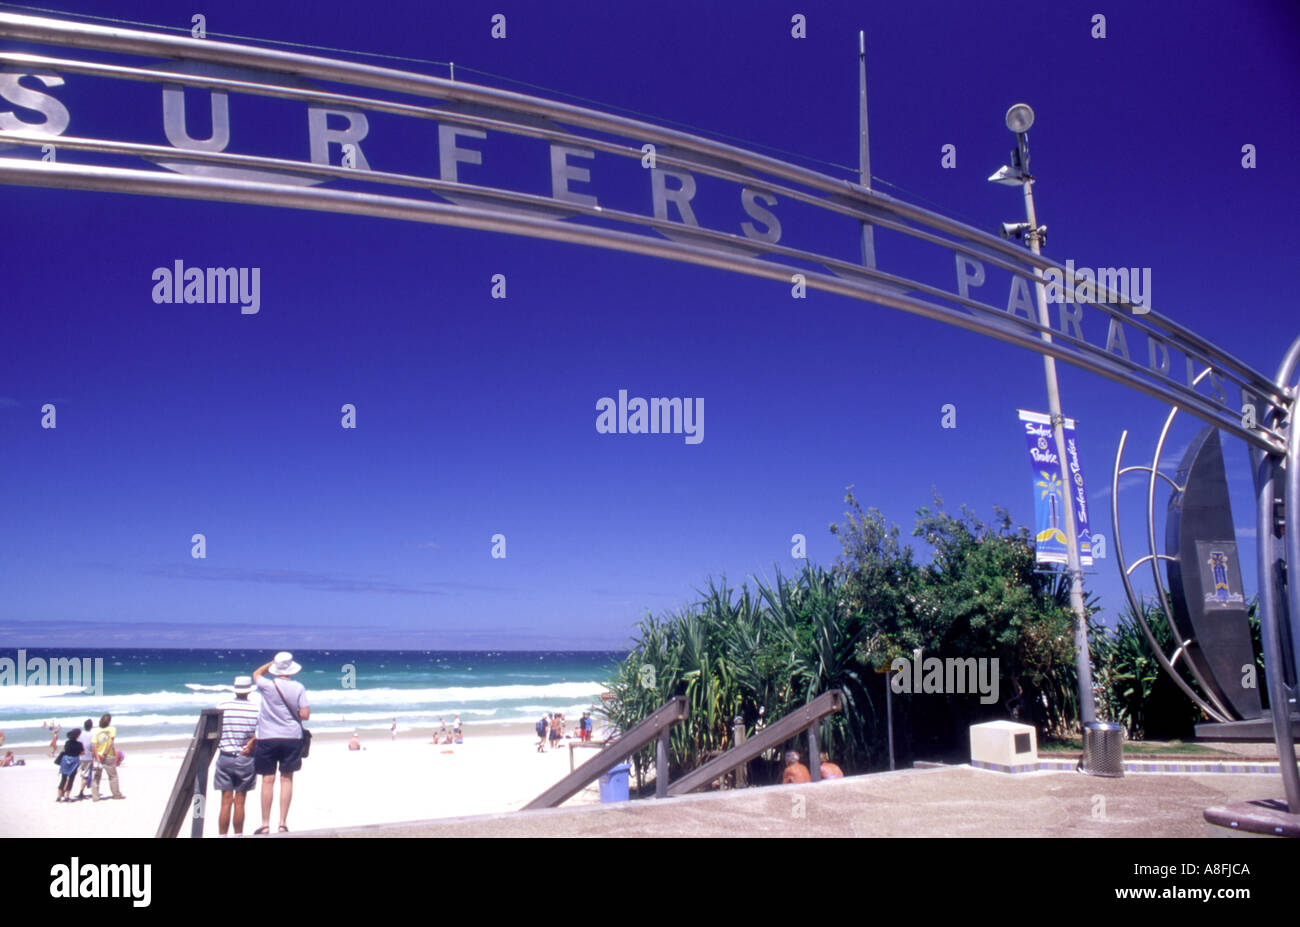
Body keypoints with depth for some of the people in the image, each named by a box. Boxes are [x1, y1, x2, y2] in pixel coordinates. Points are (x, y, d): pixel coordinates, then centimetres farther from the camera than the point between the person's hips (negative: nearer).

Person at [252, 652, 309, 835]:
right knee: (286, 779, 6)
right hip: (292, 737, 0)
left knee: (268, 780, 5)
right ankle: (283, 823, 5)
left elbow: (256, 673, 17)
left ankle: (265, 824, 9)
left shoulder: (267, 685, -6)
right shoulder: (298, 688, -5)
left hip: (267, 738, 0)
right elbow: (305, 715, -6)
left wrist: (273, 662, 19)